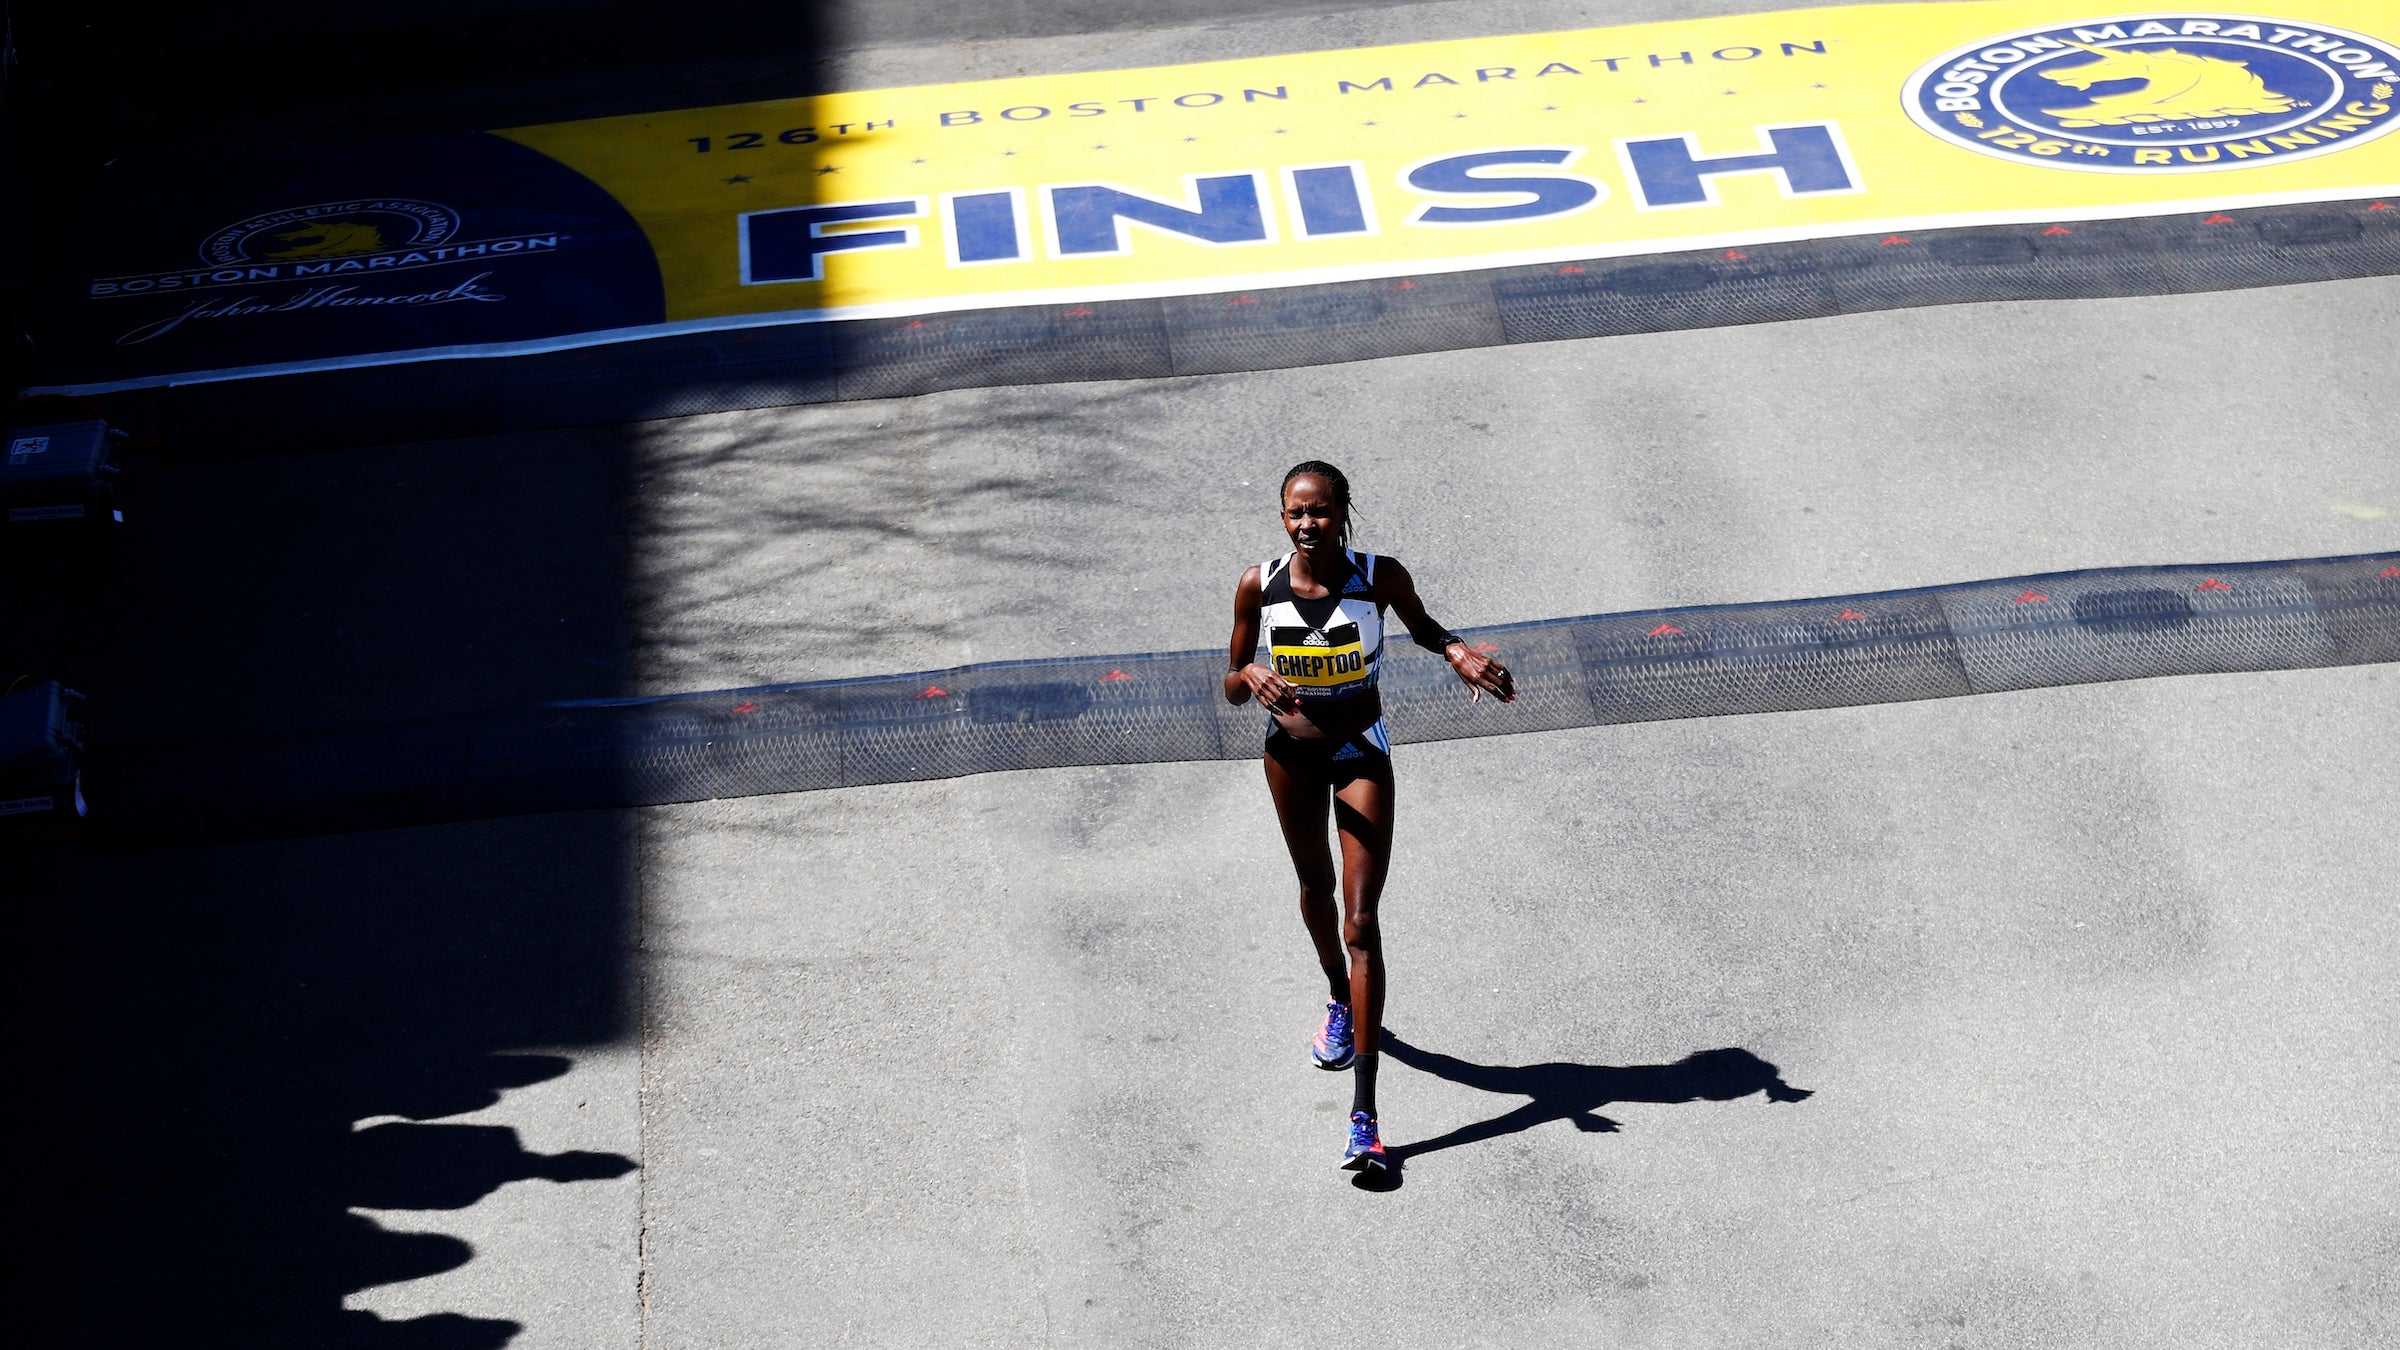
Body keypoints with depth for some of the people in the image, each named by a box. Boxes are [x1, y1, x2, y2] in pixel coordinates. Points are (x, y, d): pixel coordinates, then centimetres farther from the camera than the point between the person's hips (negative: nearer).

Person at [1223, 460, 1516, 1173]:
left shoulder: (1380, 578, -21)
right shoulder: (1258, 586, -17)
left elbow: (1421, 627, 2)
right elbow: (1230, 688, -8)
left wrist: (1457, 651, -20)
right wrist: (1250, 675, -31)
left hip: (1361, 754, -3)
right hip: (1291, 753, 3)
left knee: (1360, 923, -10)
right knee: (1315, 886, 25)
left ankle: (1364, 1115, -14)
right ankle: (1340, 1003, 58)